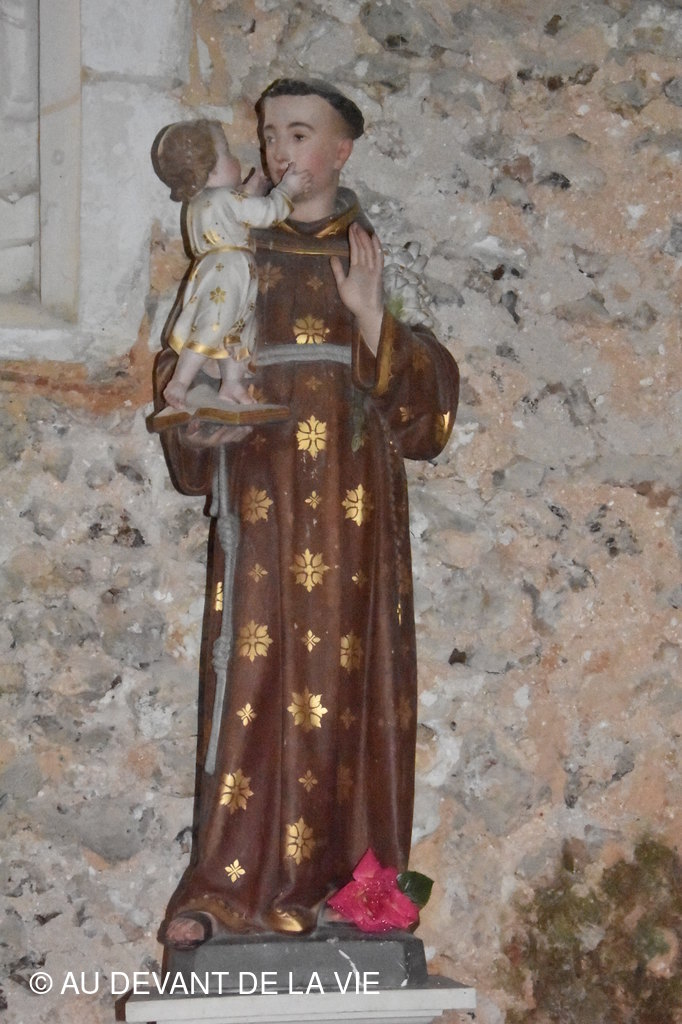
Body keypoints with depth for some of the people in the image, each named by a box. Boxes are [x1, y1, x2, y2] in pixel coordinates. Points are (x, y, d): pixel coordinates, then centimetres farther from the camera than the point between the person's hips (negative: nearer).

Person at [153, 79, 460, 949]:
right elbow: (185, 362, 12)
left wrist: (371, 315, -18)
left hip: (351, 499, 0)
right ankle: (228, 884, -4)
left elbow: (424, 382, 0)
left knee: (347, 678, -1)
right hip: (260, 493, 0)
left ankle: (341, 877, 7)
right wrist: (197, 415, -9)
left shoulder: (378, 253, 8)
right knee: (254, 675, -6)